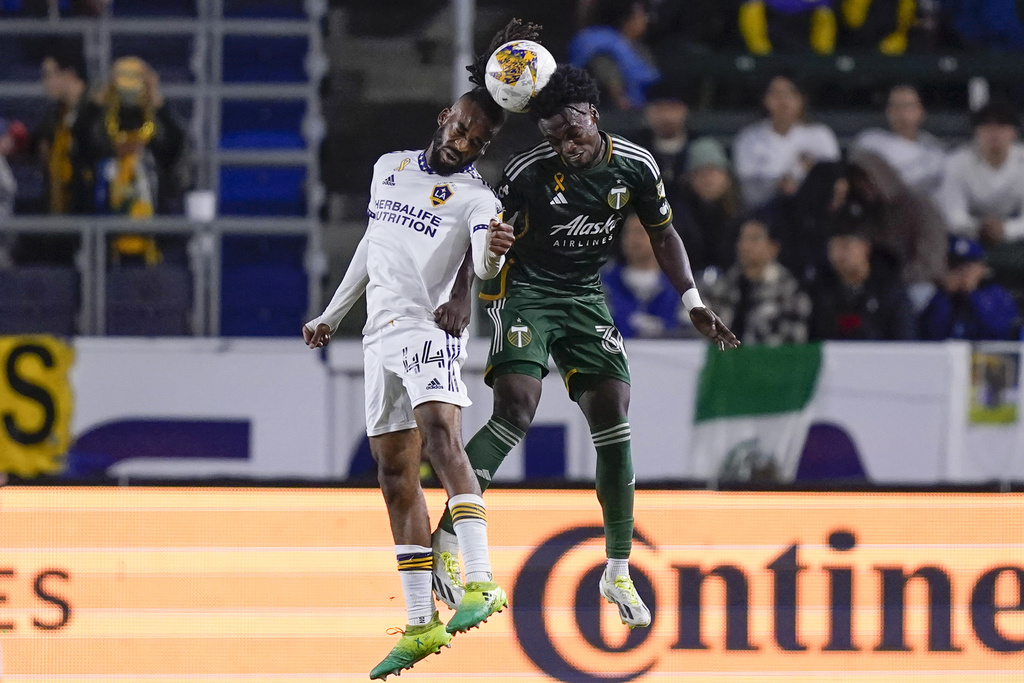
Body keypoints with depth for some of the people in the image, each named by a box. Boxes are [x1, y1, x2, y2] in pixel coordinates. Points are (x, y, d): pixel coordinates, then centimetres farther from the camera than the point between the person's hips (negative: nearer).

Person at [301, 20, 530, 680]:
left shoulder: (478, 198, -4)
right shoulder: (390, 169, 16)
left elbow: (484, 266, -22)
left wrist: (494, 255, -46)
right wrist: (331, 316, 35)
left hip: (430, 328, -7)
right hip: (381, 336, 7)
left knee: (440, 435, -28)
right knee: (396, 475, 7)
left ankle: (480, 583, -38)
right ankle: (421, 624, 11)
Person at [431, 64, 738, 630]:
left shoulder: (635, 167, -8)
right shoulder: (528, 173, -18)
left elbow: (662, 234, 7)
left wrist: (694, 304, 0)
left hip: (585, 297, 4)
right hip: (525, 292, -4)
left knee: (613, 421, -5)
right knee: (515, 411, -23)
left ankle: (618, 573, 6)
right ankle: (444, 540, -18)